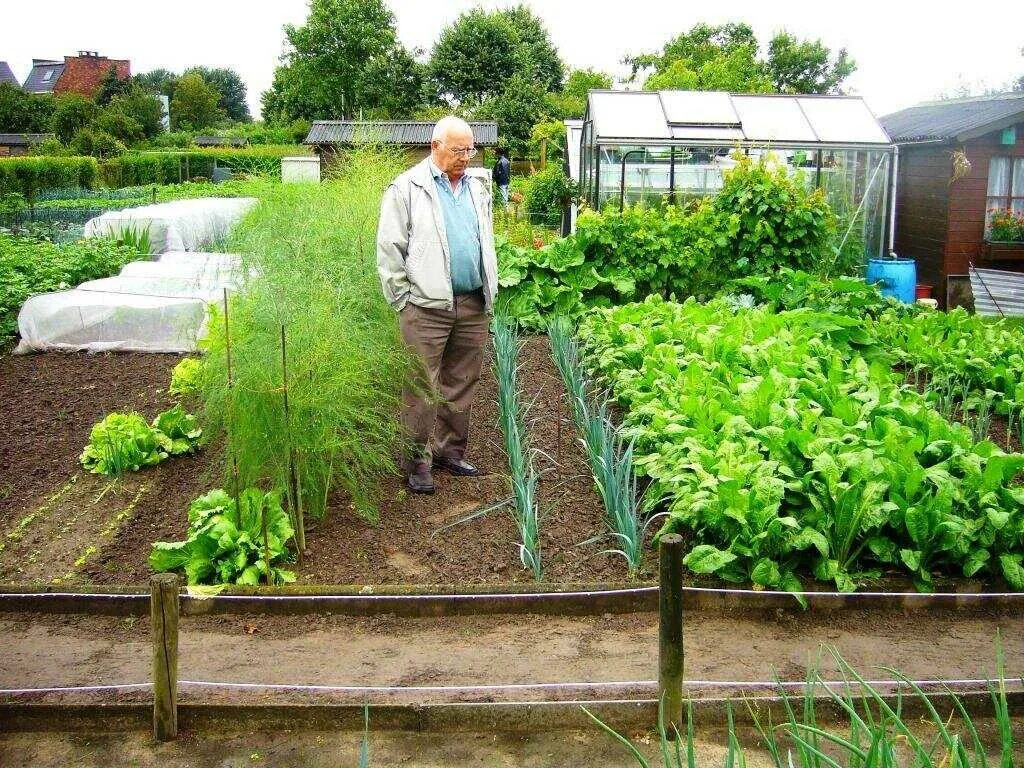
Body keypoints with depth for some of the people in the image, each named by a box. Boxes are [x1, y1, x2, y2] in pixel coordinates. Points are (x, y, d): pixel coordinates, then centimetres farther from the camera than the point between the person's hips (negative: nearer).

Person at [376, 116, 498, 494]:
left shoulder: (477, 189, 16)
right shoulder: (407, 188, -3)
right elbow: (389, 249, -5)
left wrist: (489, 293, 17)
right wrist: (404, 301, -7)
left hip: (472, 305, 6)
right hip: (427, 306, -6)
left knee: (461, 385, 11)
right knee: (422, 389, -3)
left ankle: (450, 451, 23)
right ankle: (418, 463, 6)